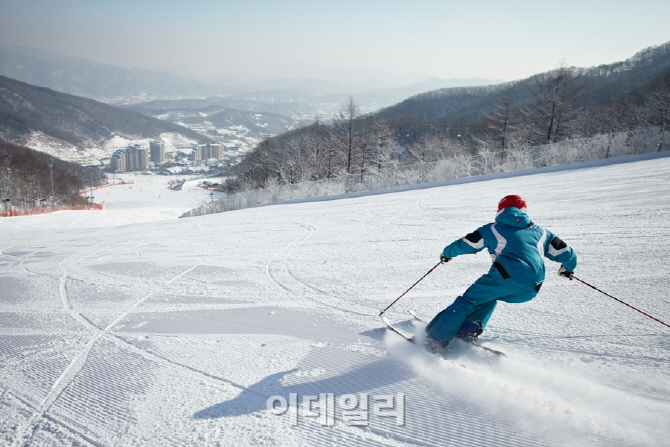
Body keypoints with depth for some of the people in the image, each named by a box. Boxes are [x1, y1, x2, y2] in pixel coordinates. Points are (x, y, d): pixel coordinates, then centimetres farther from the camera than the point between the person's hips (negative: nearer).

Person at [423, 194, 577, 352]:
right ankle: (472, 325, 8)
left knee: (468, 301, 4)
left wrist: (447, 253, 38)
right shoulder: (541, 232, 28)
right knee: (489, 296, 29)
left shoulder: (493, 229, 19)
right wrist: (568, 268, 51)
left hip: (506, 275, -4)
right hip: (530, 290, 4)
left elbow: (465, 244, 19)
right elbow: (567, 255, 29)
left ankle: (434, 339, -7)